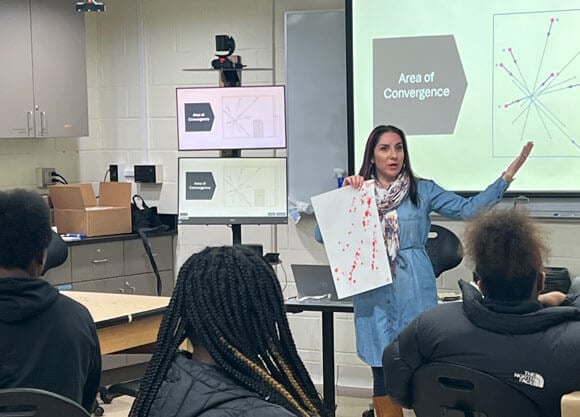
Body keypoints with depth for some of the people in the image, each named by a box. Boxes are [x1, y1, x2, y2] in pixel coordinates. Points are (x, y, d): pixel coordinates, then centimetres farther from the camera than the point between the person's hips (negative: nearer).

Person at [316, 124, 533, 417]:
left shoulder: (422, 190, 6)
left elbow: (467, 208, -2)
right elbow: (321, 235, 2)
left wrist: (507, 176, -8)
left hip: (414, 291, -1)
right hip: (374, 293, 1)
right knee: (382, 371, 4)